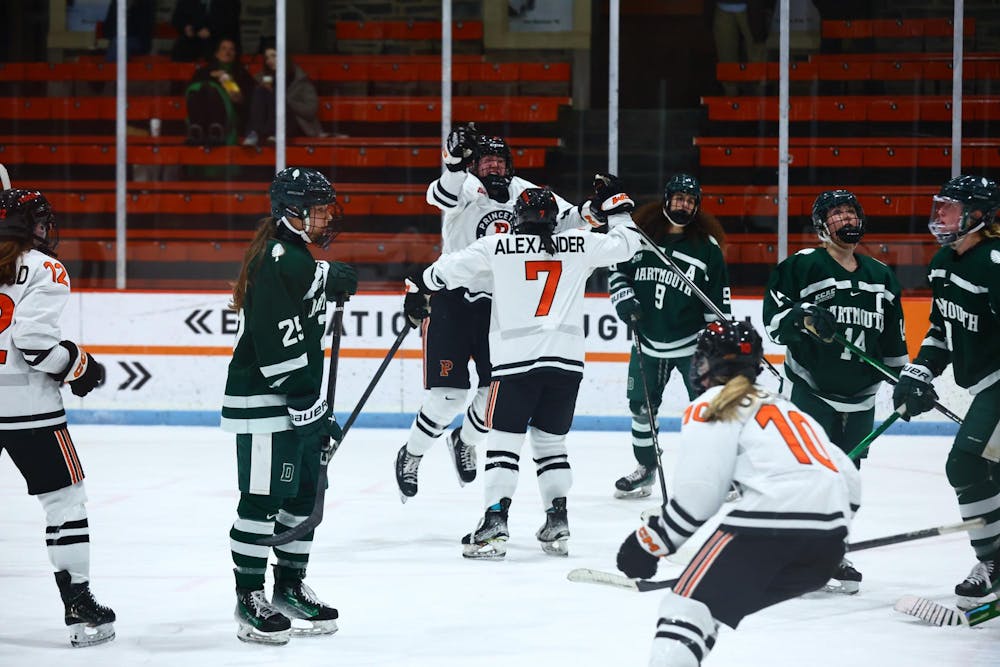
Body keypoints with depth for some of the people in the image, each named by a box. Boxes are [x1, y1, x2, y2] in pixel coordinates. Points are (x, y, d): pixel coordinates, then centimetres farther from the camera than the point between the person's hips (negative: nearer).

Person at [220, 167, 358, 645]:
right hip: (264, 401, -10)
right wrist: (311, 409, -21)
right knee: (263, 497, -5)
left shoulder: (300, 257, 15)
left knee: (303, 494, 14)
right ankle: (249, 598, 3)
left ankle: (290, 587, 26)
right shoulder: (278, 259, -18)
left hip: (299, 399, 10)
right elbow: (280, 348, -23)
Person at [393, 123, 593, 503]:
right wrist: (456, 162, -49)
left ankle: (465, 442, 35)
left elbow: (568, 220, 10)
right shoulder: (468, 188, -10)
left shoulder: (524, 194, 6)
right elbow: (442, 196, -33)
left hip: (498, 305, 5)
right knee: (449, 395, -9)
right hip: (453, 299, -5)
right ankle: (411, 455, 14)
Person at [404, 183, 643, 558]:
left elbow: (449, 269, 3)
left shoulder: (497, 247, 0)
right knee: (550, 440, 16)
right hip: (566, 360, 3)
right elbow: (625, 243, 19)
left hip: (515, 360, -3)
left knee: (504, 441, 0)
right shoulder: (579, 245, 6)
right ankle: (557, 524, 11)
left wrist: (418, 288, 22)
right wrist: (615, 207, 35)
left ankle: (494, 526, -12)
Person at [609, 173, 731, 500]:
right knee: (641, 406, 13)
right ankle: (645, 468, 30)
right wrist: (625, 302, -6)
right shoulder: (641, 236, -1)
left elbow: (719, 300, -2)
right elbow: (617, 272, 11)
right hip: (649, 339, 3)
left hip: (693, 343, -3)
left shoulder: (707, 247, -5)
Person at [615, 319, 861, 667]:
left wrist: (650, 542, 7)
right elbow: (848, 479, 25)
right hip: (828, 540, 8)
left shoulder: (708, 409, 9)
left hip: (770, 520, -8)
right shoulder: (783, 408, 31)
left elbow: (697, 493, -3)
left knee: (688, 607, -9)